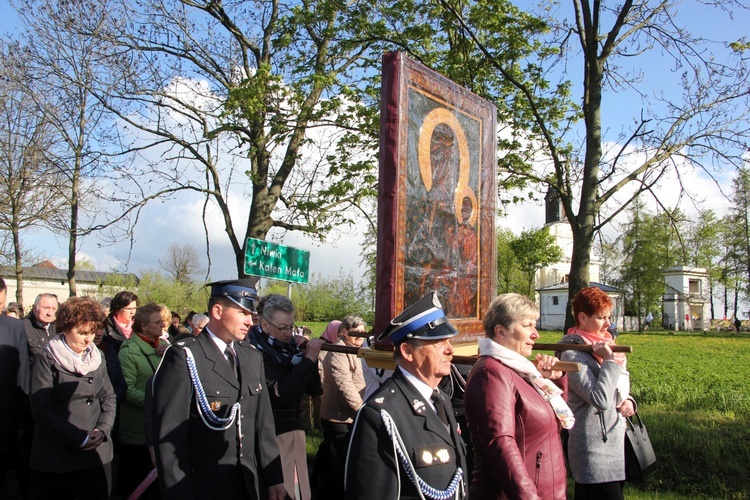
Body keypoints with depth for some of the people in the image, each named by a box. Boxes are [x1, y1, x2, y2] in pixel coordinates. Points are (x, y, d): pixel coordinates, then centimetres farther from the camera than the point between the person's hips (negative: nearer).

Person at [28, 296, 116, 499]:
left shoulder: (97, 358, 9)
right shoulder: (48, 359, -6)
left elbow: (109, 396, 10)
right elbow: (41, 408, -12)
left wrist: (103, 429, -8)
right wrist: (79, 438, -16)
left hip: (97, 452, 4)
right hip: (56, 456, -4)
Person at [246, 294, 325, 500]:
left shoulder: (290, 345, 4)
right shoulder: (255, 350, -14)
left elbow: (313, 389, 4)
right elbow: (281, 392, -22)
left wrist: (311, 357, -11)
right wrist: (308, 359, -22)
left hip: (294, 425, 7)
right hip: (271, 431, -6)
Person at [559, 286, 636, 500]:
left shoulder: (604, 345, 11)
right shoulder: (573, 355, -16)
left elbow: (620, 387, 23)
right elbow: (601, 400, -25)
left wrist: (628, 400, 2)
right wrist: (609, 361, -19)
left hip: (615, 445, 8)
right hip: (595, 453, -8)